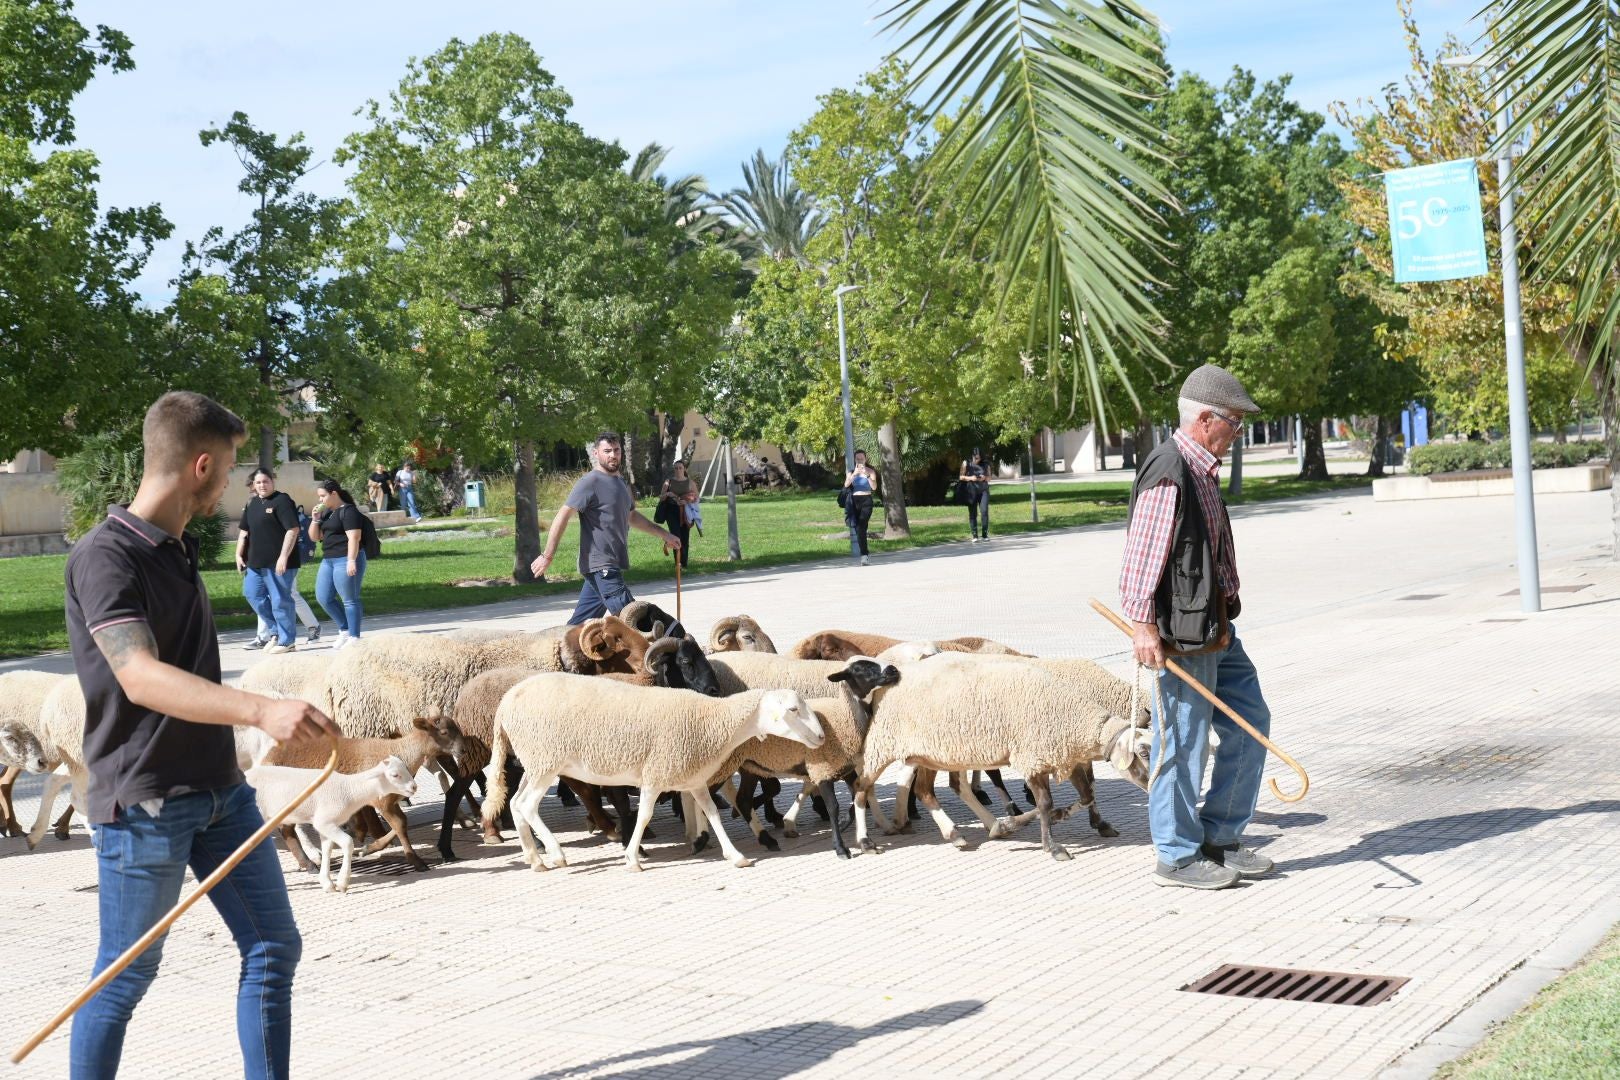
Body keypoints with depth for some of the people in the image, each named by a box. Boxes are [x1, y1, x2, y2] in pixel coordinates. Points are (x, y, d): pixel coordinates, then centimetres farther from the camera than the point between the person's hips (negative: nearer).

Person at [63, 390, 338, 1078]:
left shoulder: (178, 549, 11)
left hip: (220, 790, 9)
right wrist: (261, 710, -44)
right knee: (127, 975, 2)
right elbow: (141, 678, -31)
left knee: (274, 947, 10)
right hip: (144, 801, -8)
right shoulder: (105, 555, -17)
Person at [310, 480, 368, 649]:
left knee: (349, 600, -4)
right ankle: (344, 629, 21)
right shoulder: (326, 513, 16)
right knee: (323, 597, 9)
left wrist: (351, 561, -24)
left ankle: (354, 637, 2)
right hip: (328, 560, 9)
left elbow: (354, 538, -18)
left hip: (346, 560, -9)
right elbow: (314, 537, 19)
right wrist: (316, 519, 3)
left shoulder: (348, 511, -10)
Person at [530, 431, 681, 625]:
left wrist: (664, 534, 34)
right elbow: (563, 516, -15)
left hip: (613, 565, 9)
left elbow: (632, 516, 34)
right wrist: (547, 556, -20)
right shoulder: (590, 483, -10)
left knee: (580, 622, 10)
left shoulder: (622, 483, 19)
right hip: (600, 566, -9)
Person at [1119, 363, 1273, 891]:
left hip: (1216, 629, 11)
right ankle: (1178, 857, 10)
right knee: (1183, 742, -1)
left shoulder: (1202, 471, 16)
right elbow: (1143, 551, -22)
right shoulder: (1168, 472, -17)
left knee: (1251, 722, 13)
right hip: (1181, 635, -10)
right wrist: (1143, 625, -25)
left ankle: (1220, 837, 23)